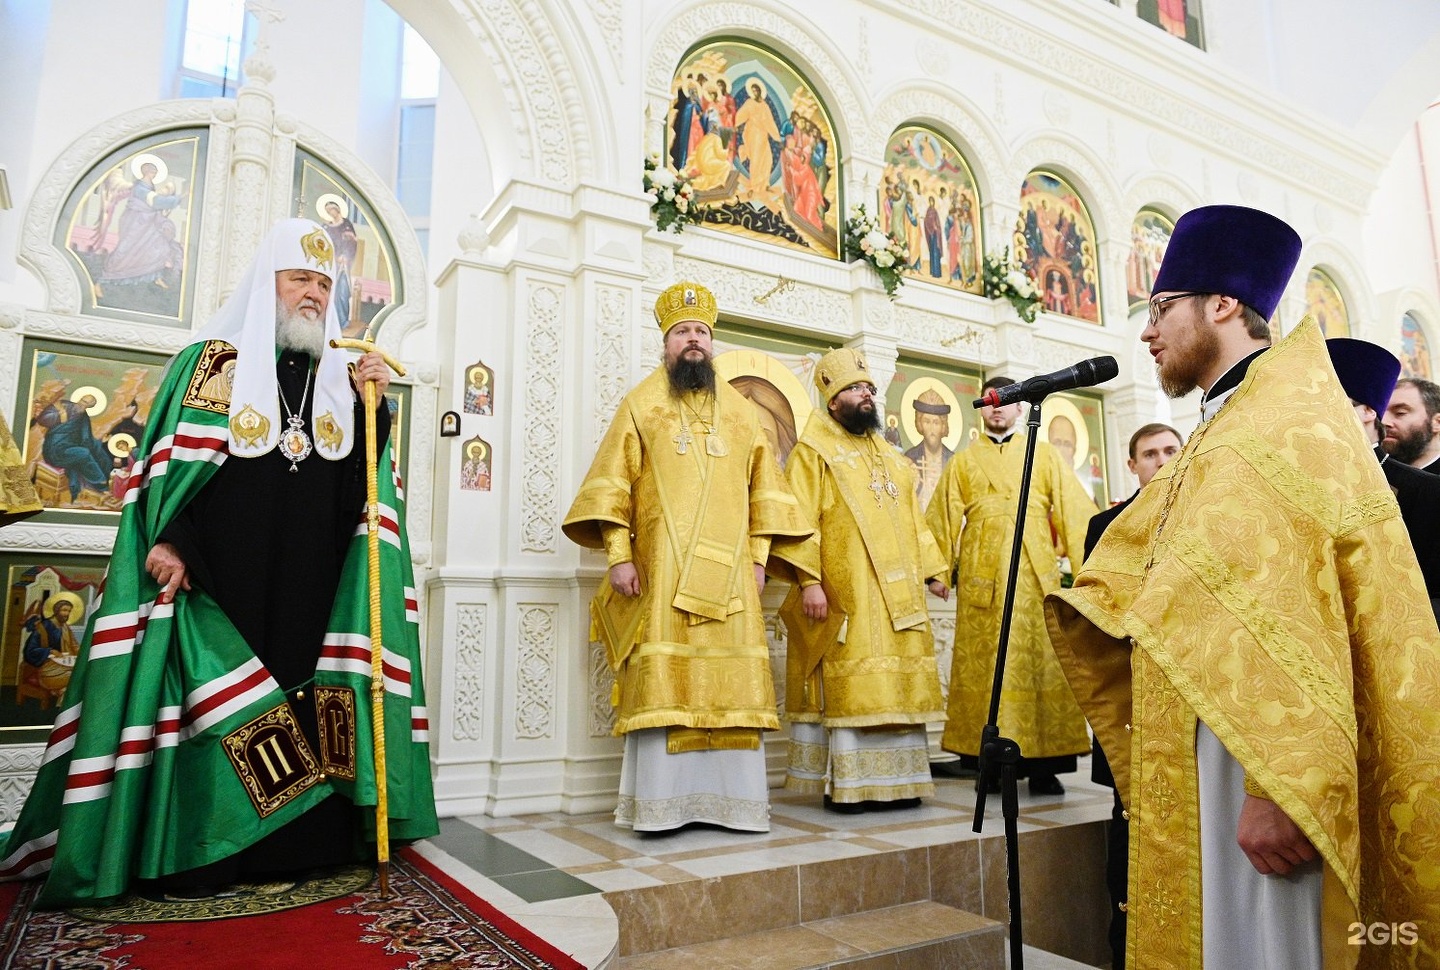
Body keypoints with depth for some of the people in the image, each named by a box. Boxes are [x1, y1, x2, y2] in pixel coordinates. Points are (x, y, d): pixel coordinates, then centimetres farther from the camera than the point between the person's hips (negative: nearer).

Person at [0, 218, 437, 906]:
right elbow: (170, 460, -3)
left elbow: (355, 483, 7)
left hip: (309, 585, 3)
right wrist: (172, 539, -15)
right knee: (214, 705, -2)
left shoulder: (338, 377, 14)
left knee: (303, 691, 3)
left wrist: (371, 405, -6)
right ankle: (195, 850, 10)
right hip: (220, 578, -3)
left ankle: (294, 843, 12)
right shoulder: (212, 361, 5)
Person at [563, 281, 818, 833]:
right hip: (661, 569, -2)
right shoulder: (642, 403, 9)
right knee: (662, 682, -6)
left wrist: (760, 557, 4)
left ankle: (730, 799, 8)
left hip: (729, 573, 3)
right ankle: (659, 803, 0)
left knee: (730, 681, 0)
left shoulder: (740, 410, 17)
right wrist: (618, 555, -8)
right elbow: (613, 483, 2)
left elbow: (763, 489, 14)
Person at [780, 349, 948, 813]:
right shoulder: (814, 451, 0)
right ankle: (844, 785, 1)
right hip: (845, 590, -6)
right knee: (847, 684, -7)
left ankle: (893, 780, 13)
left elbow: (913, 520, 22)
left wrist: (933, 570, 15)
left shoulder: (889, 456, 21)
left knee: (896, 683, 6)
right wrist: (808, 579, -20)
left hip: (898, 590, 7)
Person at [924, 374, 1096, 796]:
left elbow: (1074, 512, 8)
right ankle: (989, 764, 3)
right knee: (985, 663, -3)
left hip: (1037, 574, 0)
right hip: (981, 577, 0)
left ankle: (1043, 765, 2)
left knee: (1042, 661, -4)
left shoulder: (1045, 456, 15)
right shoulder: (962, 462, 17)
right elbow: (943, 522, 13)